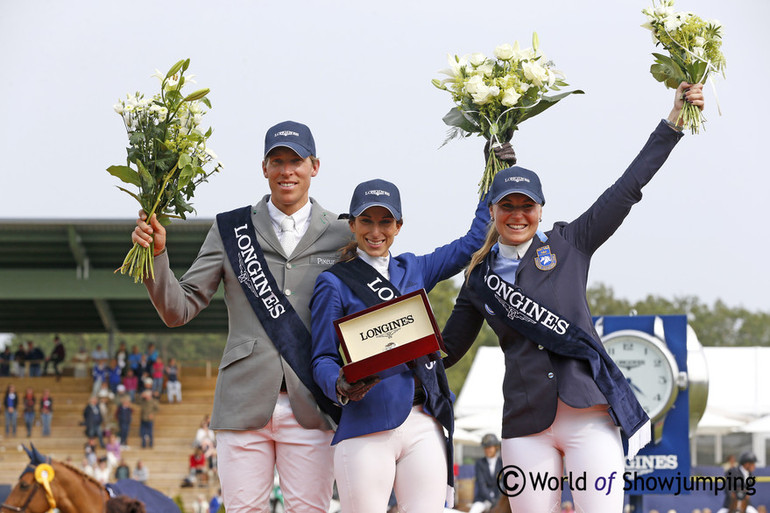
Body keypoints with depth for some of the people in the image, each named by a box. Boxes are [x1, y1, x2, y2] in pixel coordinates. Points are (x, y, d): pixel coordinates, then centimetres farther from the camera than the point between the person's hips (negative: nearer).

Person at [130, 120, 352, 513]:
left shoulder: (341, 237, 8)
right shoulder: (230, 230, 9)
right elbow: (179, 310, 6)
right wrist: (156, 255, -10)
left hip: (309, 407, 0)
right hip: (245, 403, 1)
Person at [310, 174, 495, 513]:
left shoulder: (413, 270, 19)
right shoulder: (334, 283, 5)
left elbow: (472, 242, 26)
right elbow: (322, 358, 2)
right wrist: (340, 387, -18)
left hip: (424, 426, 4)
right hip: (366, 428, -4)